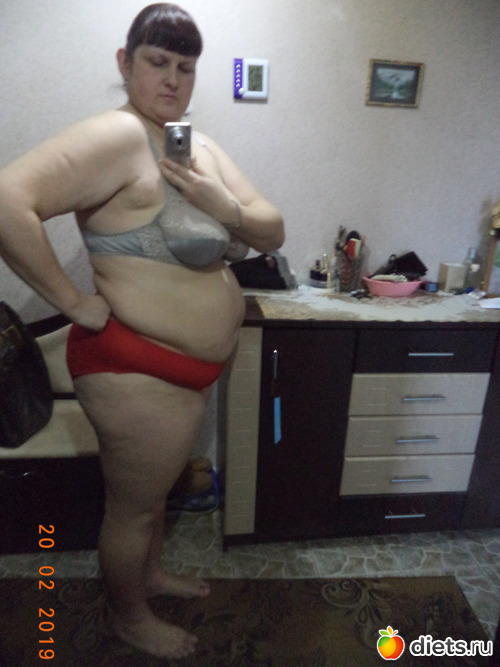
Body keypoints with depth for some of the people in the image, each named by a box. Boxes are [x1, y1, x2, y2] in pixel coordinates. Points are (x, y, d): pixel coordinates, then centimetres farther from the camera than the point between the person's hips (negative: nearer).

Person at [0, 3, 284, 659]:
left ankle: (152, 571, 57)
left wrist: (225, 205, -14)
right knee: (133, 506, 15)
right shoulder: (116, 136, -18)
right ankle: (129, 618, 45)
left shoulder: (203, 146, 9)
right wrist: (75, 302, -24)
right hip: (138, 371, -8)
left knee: (154, 483, 29)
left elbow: (273, 235, 5)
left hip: (184, 366, 9)